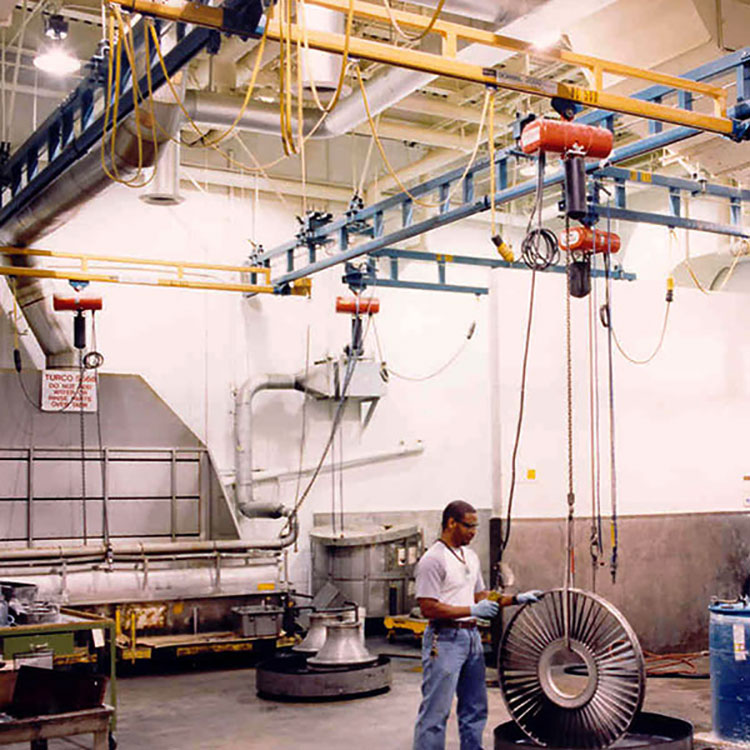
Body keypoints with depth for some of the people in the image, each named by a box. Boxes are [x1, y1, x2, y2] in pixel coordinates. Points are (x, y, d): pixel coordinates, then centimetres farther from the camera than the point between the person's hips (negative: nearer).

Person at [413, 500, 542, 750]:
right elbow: (428, 608, -19)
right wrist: (472, 610, -20)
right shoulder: (433, 560, -15)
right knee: (435, 712, -4)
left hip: (471, 636, 9)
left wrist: (516, 599, 8)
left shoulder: (470, 556, 14)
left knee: (475, 708, 16)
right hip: (445, 640, -9)